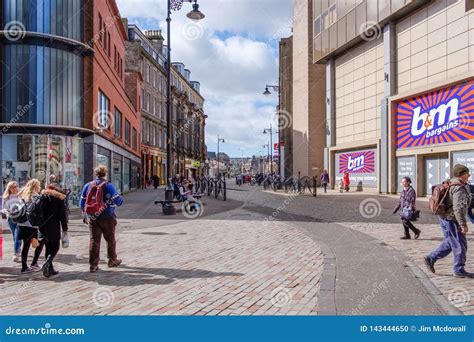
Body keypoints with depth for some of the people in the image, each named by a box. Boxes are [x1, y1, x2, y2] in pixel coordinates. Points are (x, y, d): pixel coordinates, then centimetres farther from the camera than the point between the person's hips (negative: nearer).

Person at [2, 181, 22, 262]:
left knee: (17, 237, -12)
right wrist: (6, 211, -12)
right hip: (10, 219, 4)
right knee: (15, 237, 14)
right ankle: (18, 253, 28)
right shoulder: (5, 197, 5)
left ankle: (16, 255, -12)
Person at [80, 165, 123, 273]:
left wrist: (85, 215, 22)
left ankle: (93, 265, 6)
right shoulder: (108, 185, -10)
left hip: (92, 218, 4)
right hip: (107, 217, -4)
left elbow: (82, 203, 10)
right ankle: (112, 260, 26)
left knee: (94, 240, 7)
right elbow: (117, 201, -14)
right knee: (110, 239, 13)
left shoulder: (88, 186, 5)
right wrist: (120, 199, 8)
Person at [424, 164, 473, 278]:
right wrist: (463, 225, -24)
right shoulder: (458, 188, -19)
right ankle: (459, 270, 10)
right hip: (452, 221, -10)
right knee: (460, 245, 1)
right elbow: (458, 208, -27)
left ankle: (431, 258, 18)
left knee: (449, 243, 17)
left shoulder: (450, 185, 13)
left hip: (446, 218, 10)